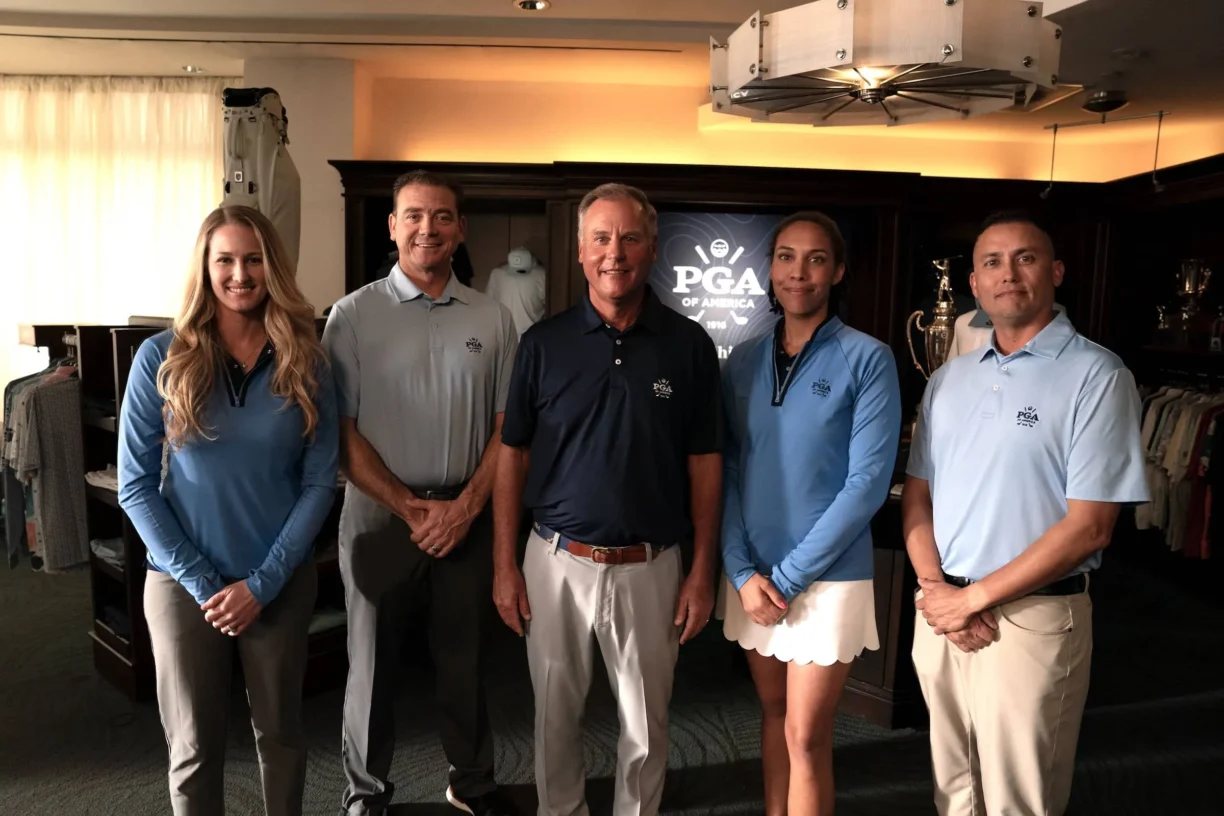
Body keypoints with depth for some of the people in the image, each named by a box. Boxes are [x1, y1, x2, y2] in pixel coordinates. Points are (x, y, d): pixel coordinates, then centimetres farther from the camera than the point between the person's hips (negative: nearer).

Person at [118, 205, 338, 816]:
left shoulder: (305, 362, -3)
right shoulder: (161, 358, -5)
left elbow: (320, 483, -4)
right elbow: (135, 485, -5)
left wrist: (263, 582, -11)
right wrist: (202, 582, -11)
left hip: (282, 581, 1)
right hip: (183, 582, -1)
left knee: (280, 730, 16)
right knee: (194, 745, 11)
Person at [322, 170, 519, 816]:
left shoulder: (492, 319, 3)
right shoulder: (353, 315, -3)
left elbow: (508, 428, 3)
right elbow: (342, 432, -6)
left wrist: (465, 506, -8)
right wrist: (409, 507, -11)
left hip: (468, 513, 2)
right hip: (381, 510, -1)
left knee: (465, 655, 15)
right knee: (372, 657, 11)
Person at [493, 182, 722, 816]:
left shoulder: (688, 345, -3)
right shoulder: (544, 342, -1)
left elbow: (704, 463, 1)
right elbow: (512, 456, 2)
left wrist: (702, 571, -1)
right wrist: (505, 565, -1)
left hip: (650, 567, 0)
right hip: (557, 562, 1)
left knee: (645, 725, 14)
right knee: (555, 716, 17)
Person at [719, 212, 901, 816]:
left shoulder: (867, 360, -9)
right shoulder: (743, 361, 4)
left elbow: (867, 483, -13)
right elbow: (727, 471, 4)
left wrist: (789, 576, -14)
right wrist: (742, 570, -7)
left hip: (827, 579, -4)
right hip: (751, 576, 4)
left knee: (806, 736, 4)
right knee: (772, 713, 18)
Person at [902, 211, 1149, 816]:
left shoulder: (1096, 376, -9)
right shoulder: (948, 379, 8)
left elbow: (1089, 526, -14)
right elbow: (917, 494, 9)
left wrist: (972, 597, -14)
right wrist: (935, 587, -8)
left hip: (1031, 619, -4)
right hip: (939, 612, 5)